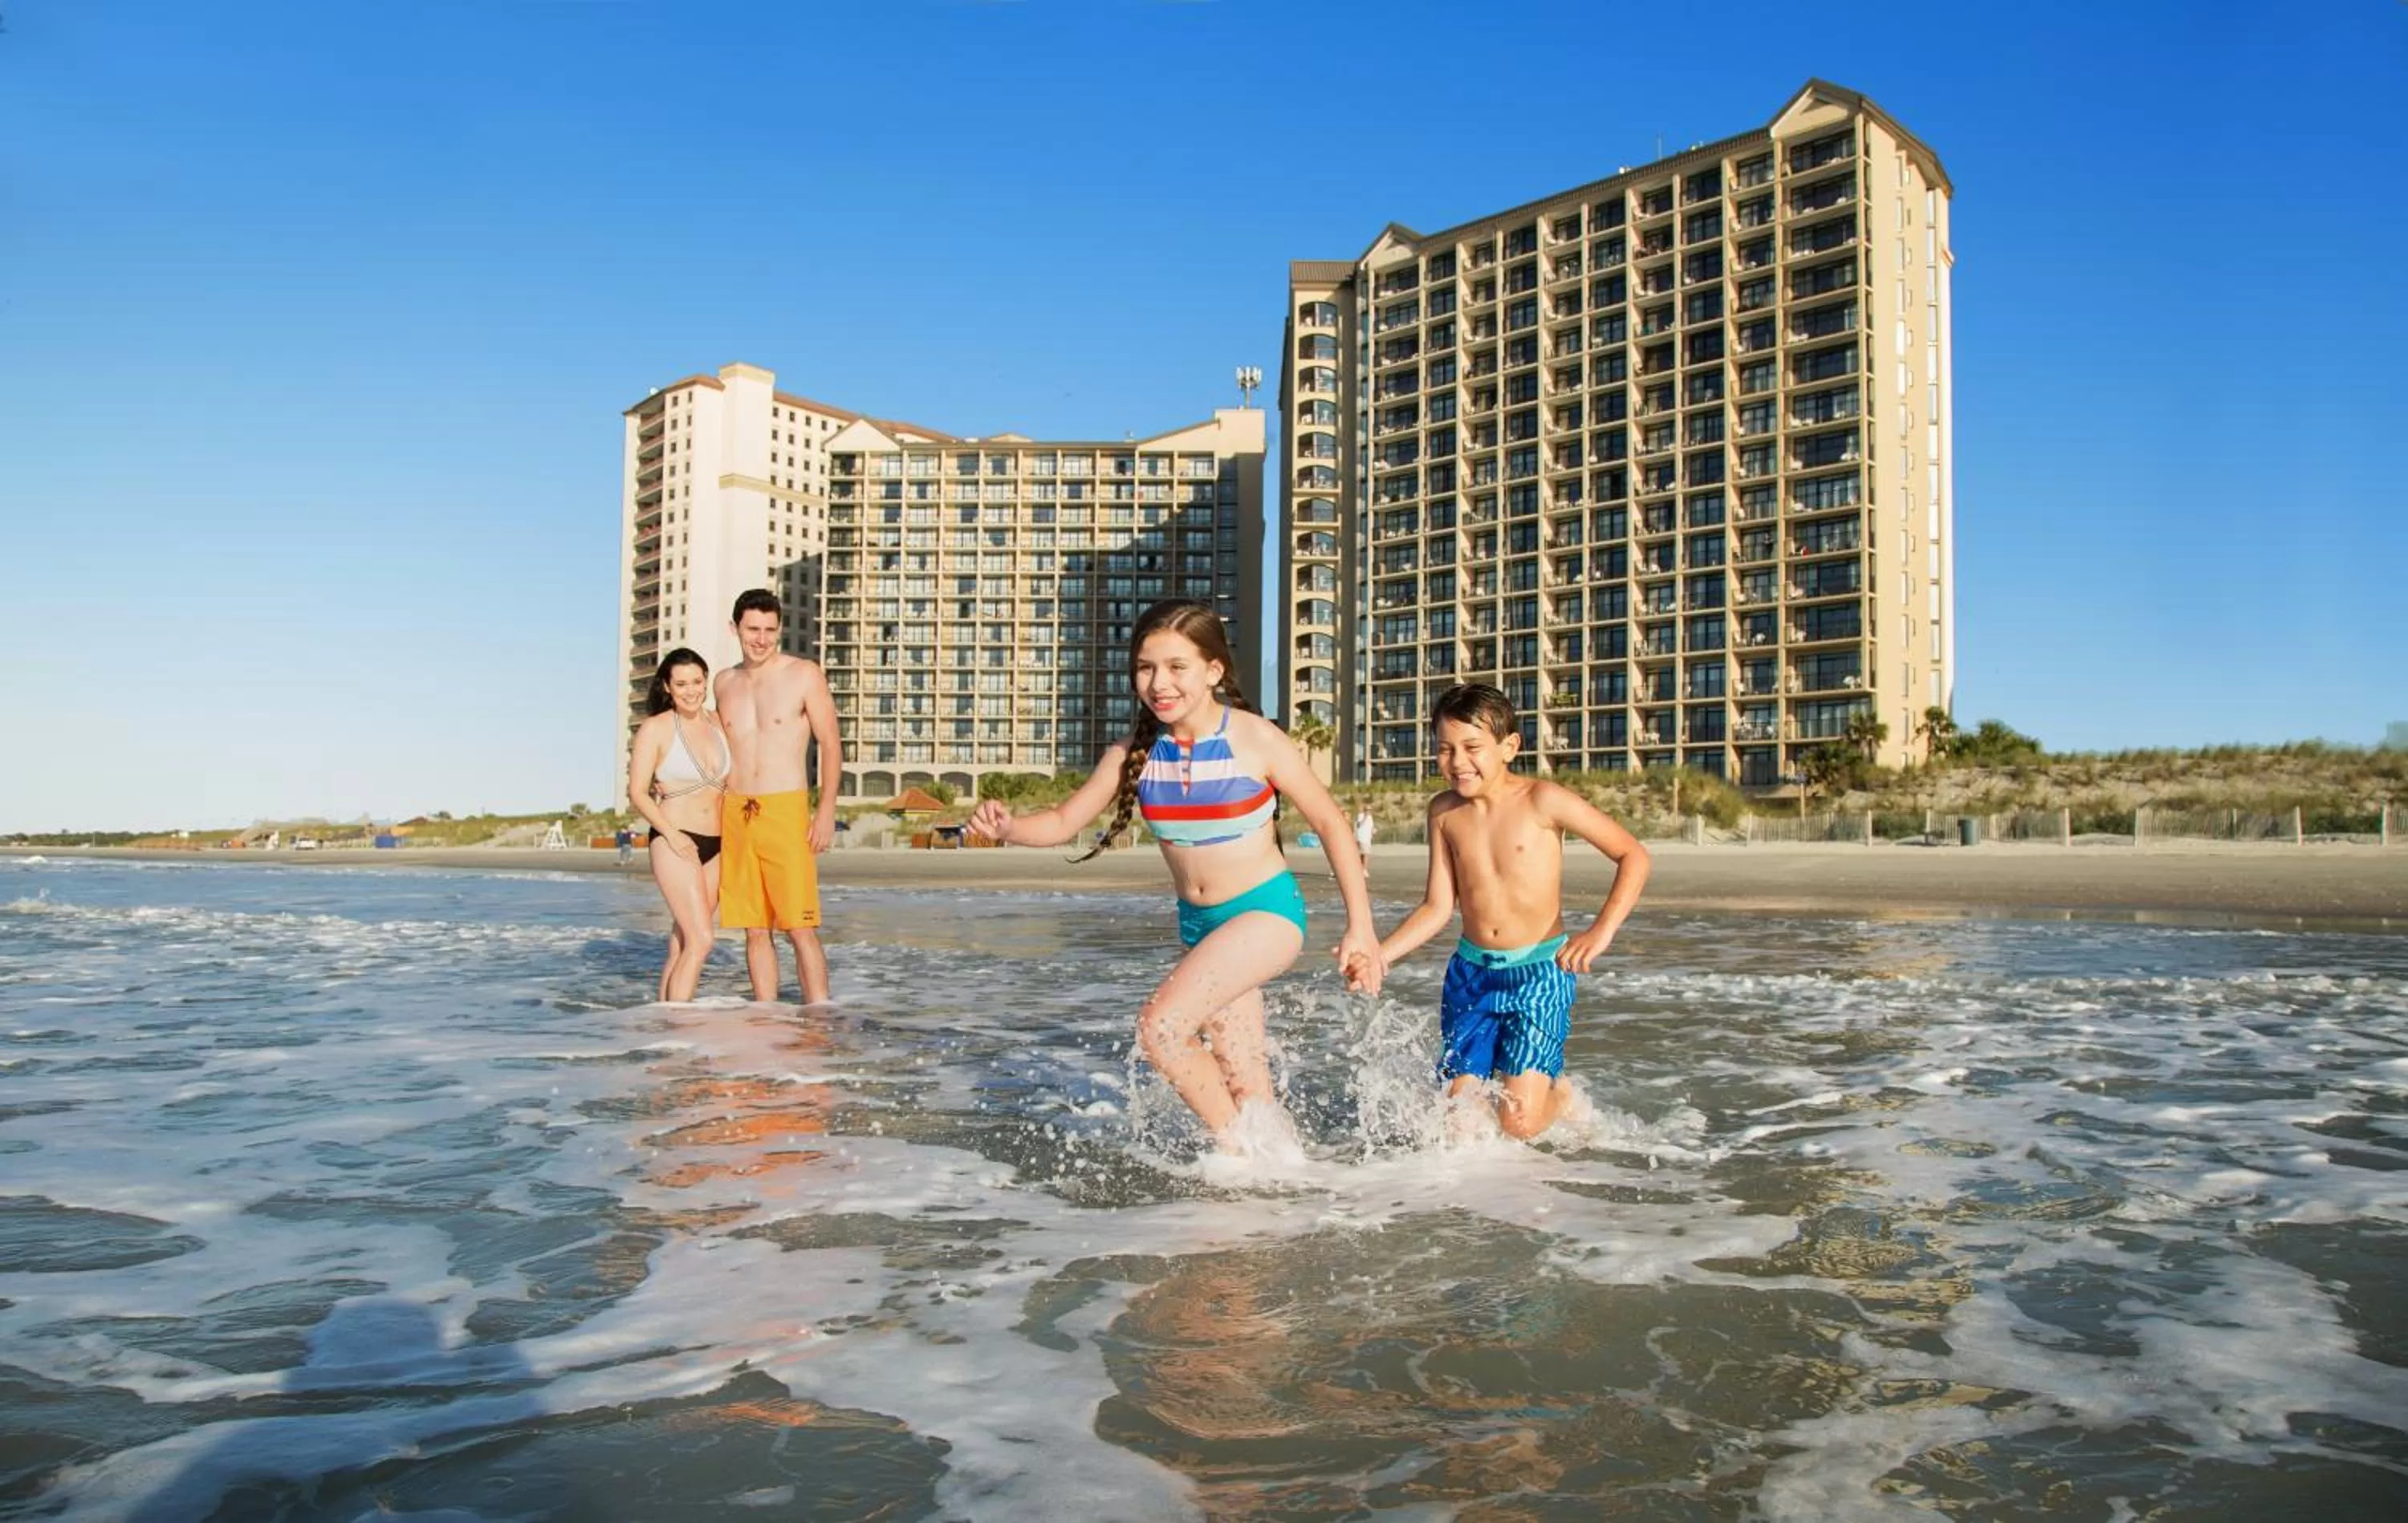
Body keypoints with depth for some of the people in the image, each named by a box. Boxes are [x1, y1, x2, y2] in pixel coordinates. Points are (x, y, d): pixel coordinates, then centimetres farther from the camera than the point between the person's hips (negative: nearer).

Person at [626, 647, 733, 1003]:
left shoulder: (717, 725, 10)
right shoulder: (655, 729, -4)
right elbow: (637, 792, -6)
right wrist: (672, 835, -17)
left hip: (715, 845, 5)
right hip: (675, 844, -5)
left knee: (681, 947, 6)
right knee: (701, 940, -16)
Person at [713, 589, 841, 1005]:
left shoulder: (804, 675, 1)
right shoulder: (725, 682, 14)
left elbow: (831, 746, -1)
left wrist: (827, 810, -10)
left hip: (786, 811, -4)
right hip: (734, 814, 4)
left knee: (800, 927, -9)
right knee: (755, 930, 5)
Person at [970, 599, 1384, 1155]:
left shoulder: (1256, 741, -14)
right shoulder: (1135, 754, -2)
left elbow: (1330, 822, -6)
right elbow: (1064, 821, 1)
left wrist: (1361, 927, -9)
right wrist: (1007, 826, -22)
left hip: (1266, 912, -5)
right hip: (1198, 923, 6)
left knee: (1160, 1027, -21)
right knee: (1245, 1086, 9)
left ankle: (1239, 1150, -2)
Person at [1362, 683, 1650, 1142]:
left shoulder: (1542, 801, -12)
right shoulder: (1444, 811, 1)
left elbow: (1633, 855, -9)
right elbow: (1437, 906, 4)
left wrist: (1601, 931, -21)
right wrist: (1378, 954, -8)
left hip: (1539, 972, -4)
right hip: (1471, 974, 4)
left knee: (1519, 1122, -10)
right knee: (1457, 1118, 2)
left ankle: (1560, 1094, 25)